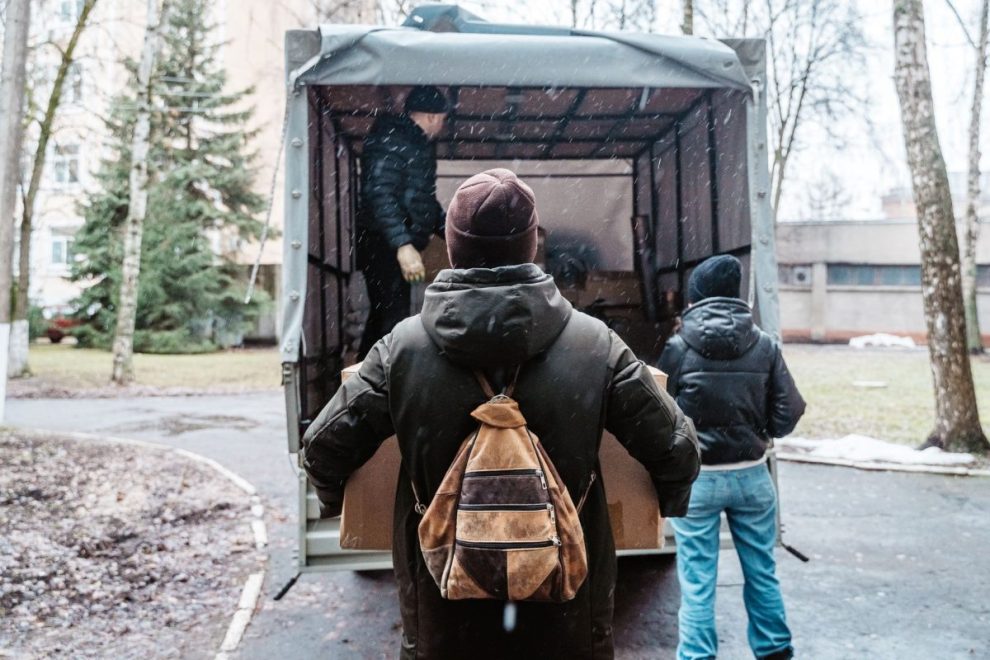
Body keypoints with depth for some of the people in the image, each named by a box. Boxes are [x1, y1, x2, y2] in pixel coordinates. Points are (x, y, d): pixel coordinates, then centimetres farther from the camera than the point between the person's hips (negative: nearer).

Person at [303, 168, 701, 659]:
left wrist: (339, 506, 19)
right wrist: (667, 507, 16)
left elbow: (324, 449, -3)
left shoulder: (402, 348, -11)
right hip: (567, 619, 0)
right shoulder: (595, 346, -11)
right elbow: (677, 452, -5)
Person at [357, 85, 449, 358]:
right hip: (384, 246, -10)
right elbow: (379, 195, -24)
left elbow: (425, 200, 29)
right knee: (394, 322, -11)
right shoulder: (390, 140, -12)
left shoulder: (419, 144, 20)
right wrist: (403, 245, -32)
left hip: (399, 248, 10)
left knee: (382, 316, 15)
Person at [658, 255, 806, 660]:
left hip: (695, 478, -2)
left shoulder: (677, 348, -9)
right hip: (751, 474, 3)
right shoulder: (765, 346, -3)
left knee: (697, 583, 7)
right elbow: (789, 413, -2)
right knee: (762, 574, 19)